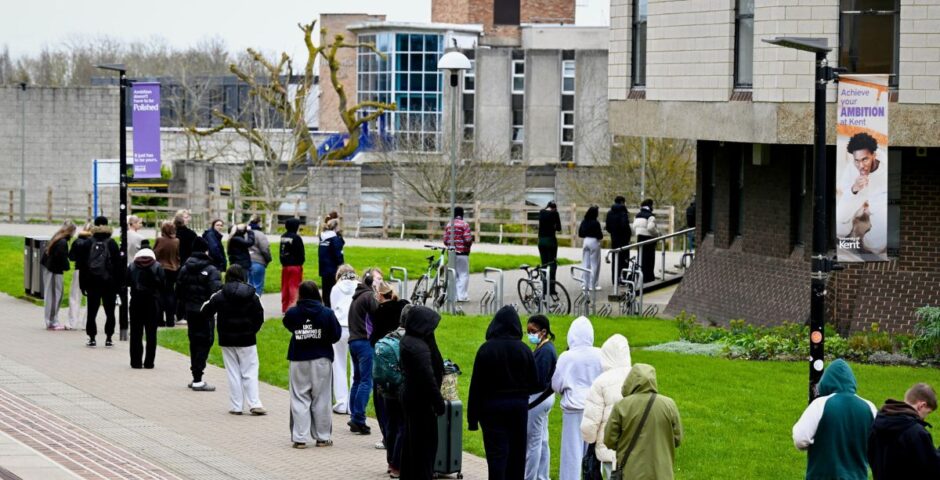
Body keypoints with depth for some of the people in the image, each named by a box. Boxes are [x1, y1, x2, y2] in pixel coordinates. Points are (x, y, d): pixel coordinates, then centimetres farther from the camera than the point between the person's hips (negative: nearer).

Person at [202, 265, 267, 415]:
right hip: (247, 340, 0)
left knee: (233, 373, 7)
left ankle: (236, 407, 5)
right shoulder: (252, 296, -4)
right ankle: (254, 404, -4)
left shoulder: (220, 296, -7)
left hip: (227, 341, 0)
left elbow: (206, 313, -4)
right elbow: (259, 317, -1)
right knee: (250, 373, 6)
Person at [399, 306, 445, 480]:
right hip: (421, 400, -10)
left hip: (410, 396, 10)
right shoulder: (419, 347, -24)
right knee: (425, 441, 0)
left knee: (411, 440, 18)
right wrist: (439, 402, -18)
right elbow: (428, 378, -25)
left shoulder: (407, 341, 6)